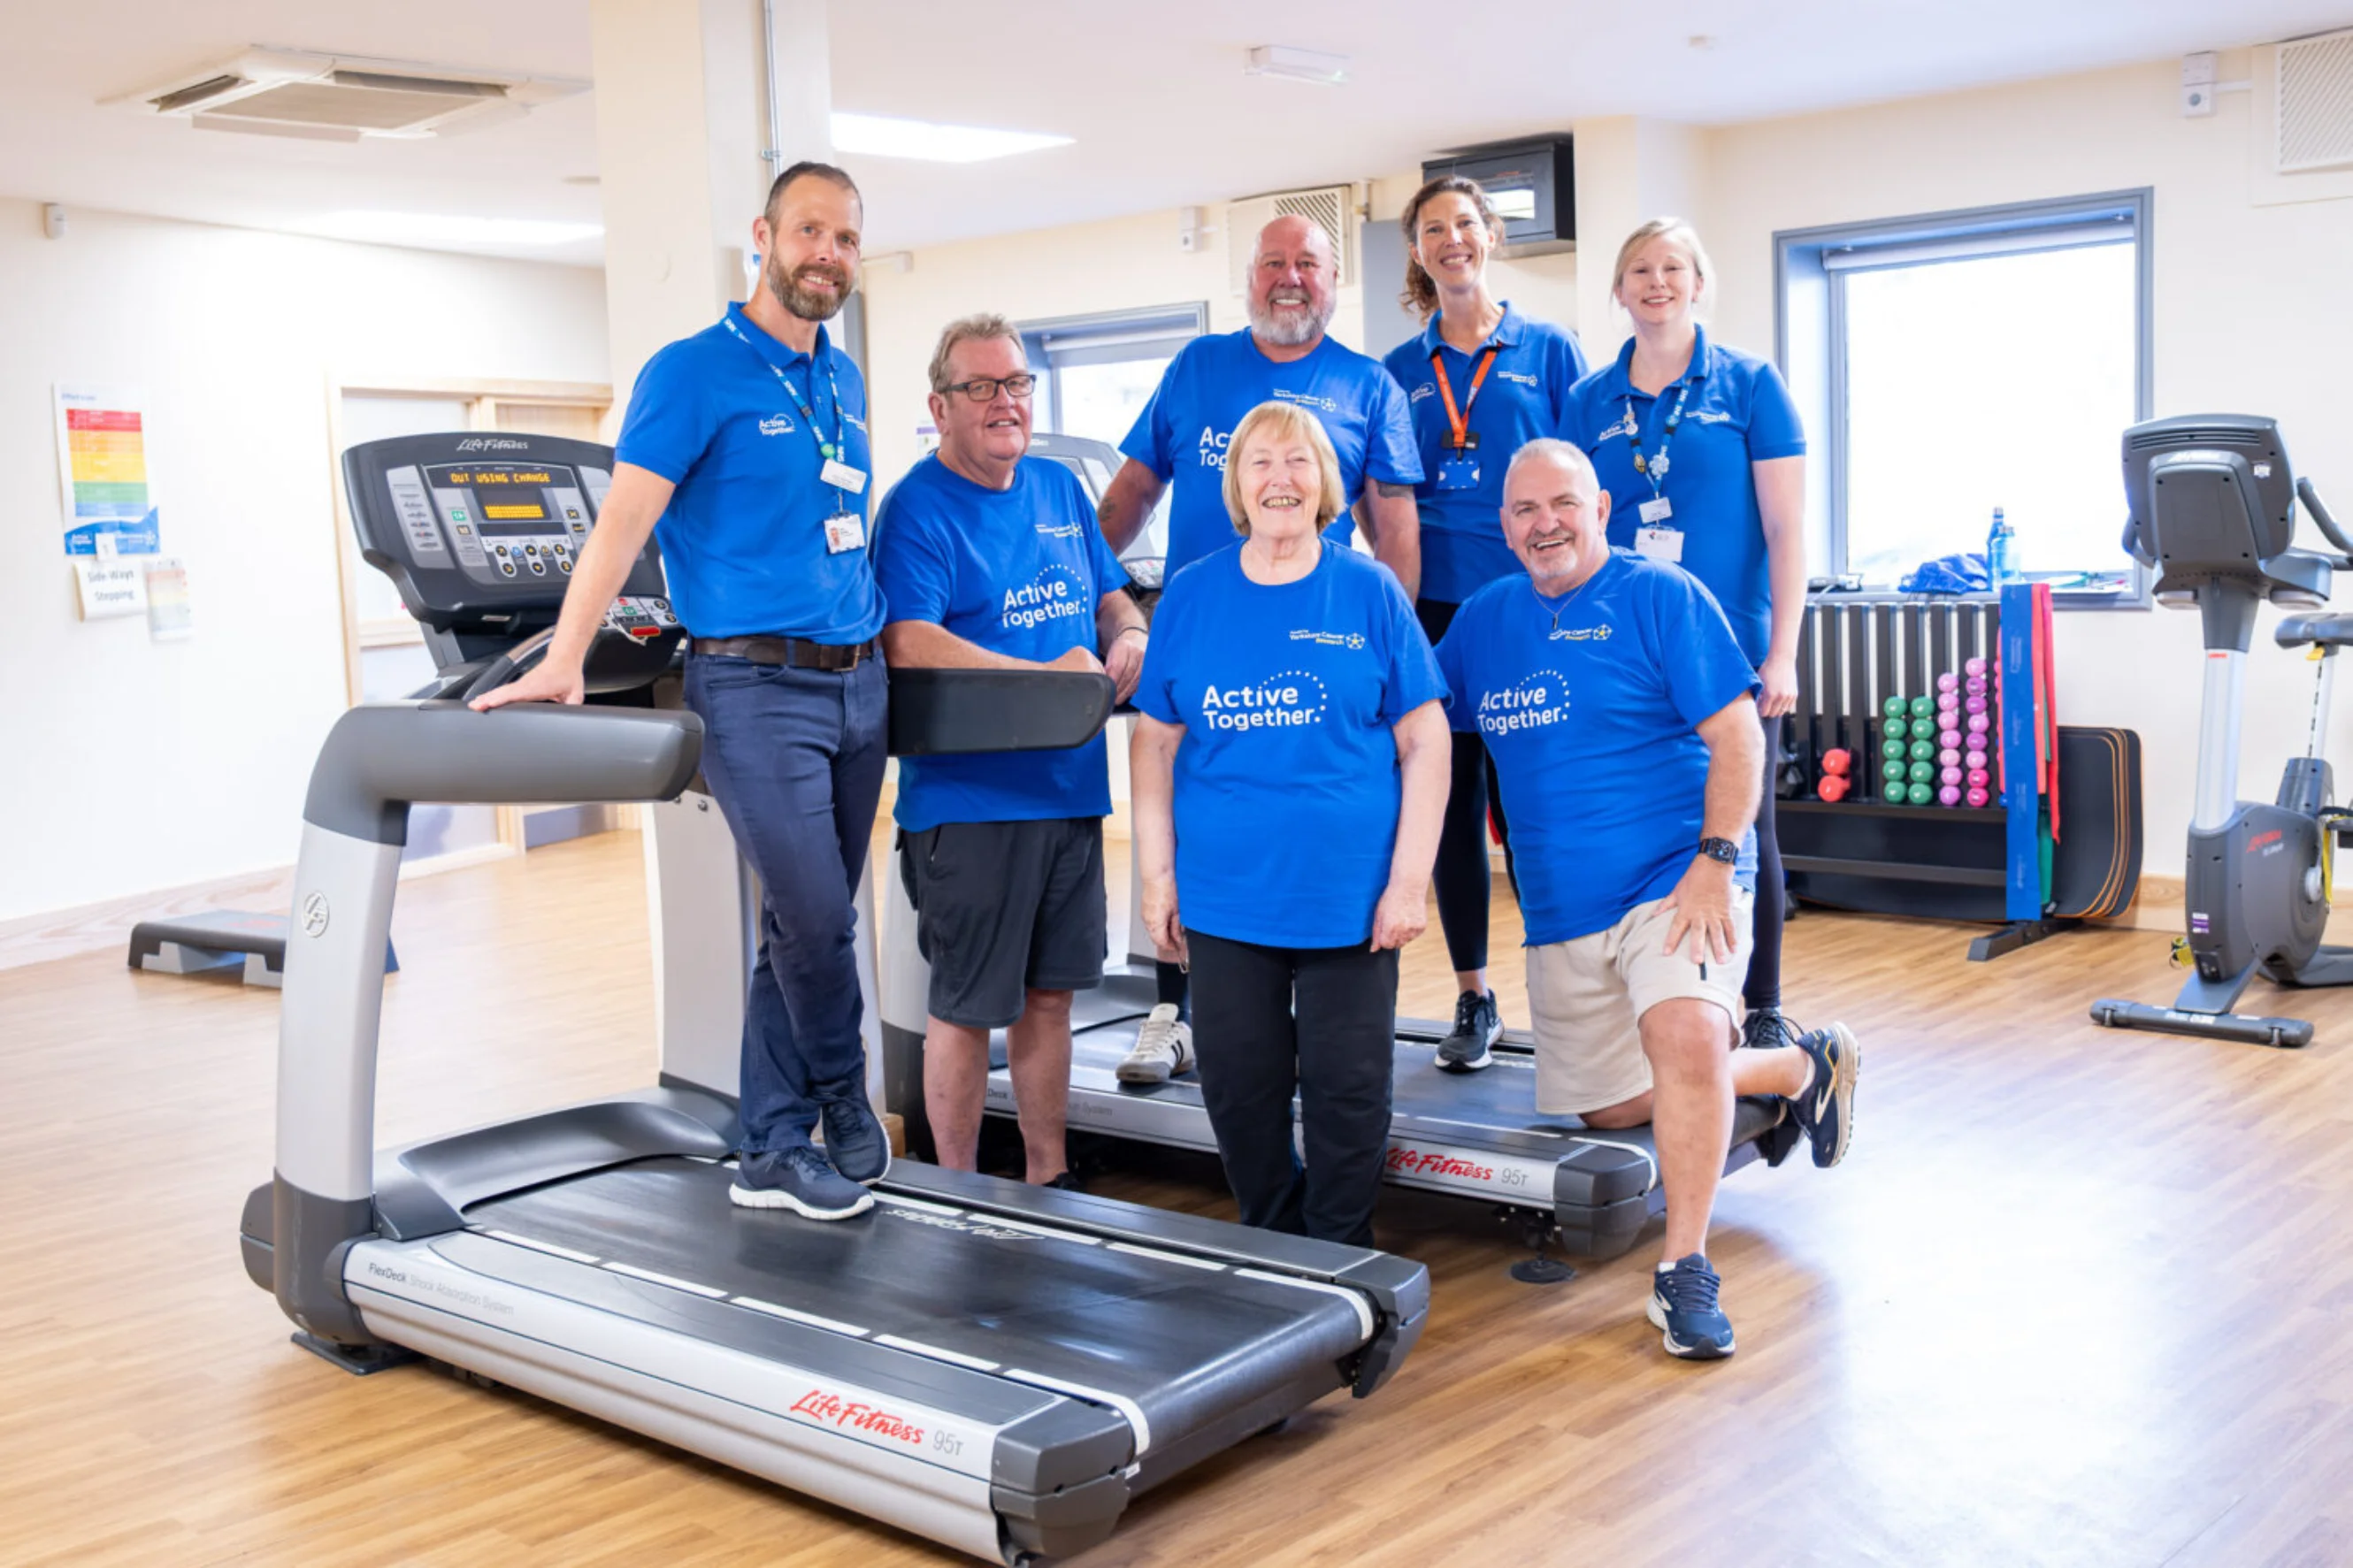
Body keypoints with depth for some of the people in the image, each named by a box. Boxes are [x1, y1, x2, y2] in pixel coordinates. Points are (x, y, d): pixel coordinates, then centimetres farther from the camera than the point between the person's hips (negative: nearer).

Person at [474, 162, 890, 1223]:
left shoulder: (844, 382, 16)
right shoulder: (695, 372, -4)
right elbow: (623, 519, -12)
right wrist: (562, 664, -20)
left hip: (856, 683, 7)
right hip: (757, 685, -7)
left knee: (808, 924, 8)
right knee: (813, 918, -11)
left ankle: (772, 1152, 18)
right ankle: (845, 1106, 14)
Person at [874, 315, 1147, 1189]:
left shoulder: (1059, 490, 13)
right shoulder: (917, 509, -10)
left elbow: (1111, 597, 20)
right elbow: (908, 645, -23)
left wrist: (1129, 640, -4)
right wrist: (1047, 675, -23)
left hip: (1071, 787, 7)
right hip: (968, 798, -7)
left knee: (1050, 991, 15)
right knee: (967, 1005, 3)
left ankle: (1048, 1177, 29)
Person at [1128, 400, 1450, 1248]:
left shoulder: (1369, 591, -1)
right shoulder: (1190, 595, 4)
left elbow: (1425, 741, -1)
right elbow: (1154, 742, 7)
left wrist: (1410, 879, -6)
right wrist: (1158, 874, 2)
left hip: (1351, 893, -2)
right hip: (1224, 897, 2)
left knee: (1349, 1089, 6)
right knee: (1238, 1088, 9)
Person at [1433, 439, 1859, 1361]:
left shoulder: (1659, 596, -5)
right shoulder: (1484, 618, 11)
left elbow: (1736, 733, -10)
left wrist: (1714, 864, -18)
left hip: (1671, 885, -6)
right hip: (1559, 913, 6)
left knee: (1687, 1037, -33)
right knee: (1609, 1107, 12)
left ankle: (1684, 1269, -19)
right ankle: (1801, 1068, 32)